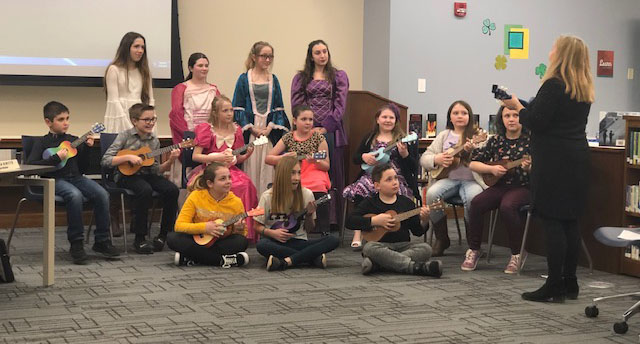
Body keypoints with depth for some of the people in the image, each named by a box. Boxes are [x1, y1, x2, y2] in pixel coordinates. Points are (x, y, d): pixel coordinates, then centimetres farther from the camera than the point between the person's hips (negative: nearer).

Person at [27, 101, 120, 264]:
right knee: (75, 195, -37)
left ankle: (102, 241, -10)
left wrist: (88, 147, 2)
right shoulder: (42, 142, 3)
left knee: (102, 194, -21)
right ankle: (76, 244, -23)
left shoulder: (73, 140, 17)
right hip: (55, 179, -5)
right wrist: (56, 158, -17)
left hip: (76, 176, 5)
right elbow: (30, 164, -10)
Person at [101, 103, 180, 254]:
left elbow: (156, 170, 8)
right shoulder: (125, 136, -5)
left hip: (146, 174, 5)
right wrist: (128, 157, -20)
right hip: (127, 175, -5)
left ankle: (164, 235, -7)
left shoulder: (154, 141, 9)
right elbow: (105, 161, -11)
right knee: (145, 190, -36)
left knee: (172, 190, -21)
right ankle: (140, 239, -24)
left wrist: (170, 161, -9)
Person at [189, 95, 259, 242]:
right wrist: (217, 157, -16)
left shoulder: (236, 130, 12)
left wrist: (247, 154, -3)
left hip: (230, 169, 4)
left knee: (246, 184, -28)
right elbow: (195, 156, -7)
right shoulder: (206, 129, -2)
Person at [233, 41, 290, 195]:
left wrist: (270, 127, -6)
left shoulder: (273, 79, 13)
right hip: (249, 129, -2)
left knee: (268, 169, -2)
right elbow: (238, 108, 0)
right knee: (250, 167, -5)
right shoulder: (244, 79, 4)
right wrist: (252, 128, -9)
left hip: (270, 131, 2)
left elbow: (279, 108, 10)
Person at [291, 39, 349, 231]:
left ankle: (333, 219, 3)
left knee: (333, 174, -1)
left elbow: (340, 105, 1)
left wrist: (325, 128, -8)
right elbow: (297, 105, 4)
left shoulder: (339, 76, 10)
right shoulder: (300, 78, 13)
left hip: (331, 131, -1)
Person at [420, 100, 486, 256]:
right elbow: (424, 158, 14)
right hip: (448, 178, 3)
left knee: (473, 198, -37)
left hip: (471, 179, -3)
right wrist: (436, 159, -7)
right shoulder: (444, 135, 18)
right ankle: (442, 238, -10)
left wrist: (473, 151, -24)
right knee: (432, 194, -30)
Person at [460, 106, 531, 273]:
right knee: (477, 203, -24)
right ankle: (473, 250, -9)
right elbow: (473, 163, 8)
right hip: (500, 185, 4)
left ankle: (517, 254, -17)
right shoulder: (496, 141, 8)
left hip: (523, 187, -4)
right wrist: (492, 169, -8)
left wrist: (528, 168, -25)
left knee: (507, 206, -35)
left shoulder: (530, 141, -2)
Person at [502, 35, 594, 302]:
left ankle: (554, 287, -4)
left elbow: (537, 122, -16)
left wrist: (517, 107, 1)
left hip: (554, 162, -8)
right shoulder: (584, 90, 13)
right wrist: (523, 105, 22)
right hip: (577, 160, 8)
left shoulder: (554, 86, -14)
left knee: (552, 221, -5)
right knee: (570, 221, 11)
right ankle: (570, 283, 17)